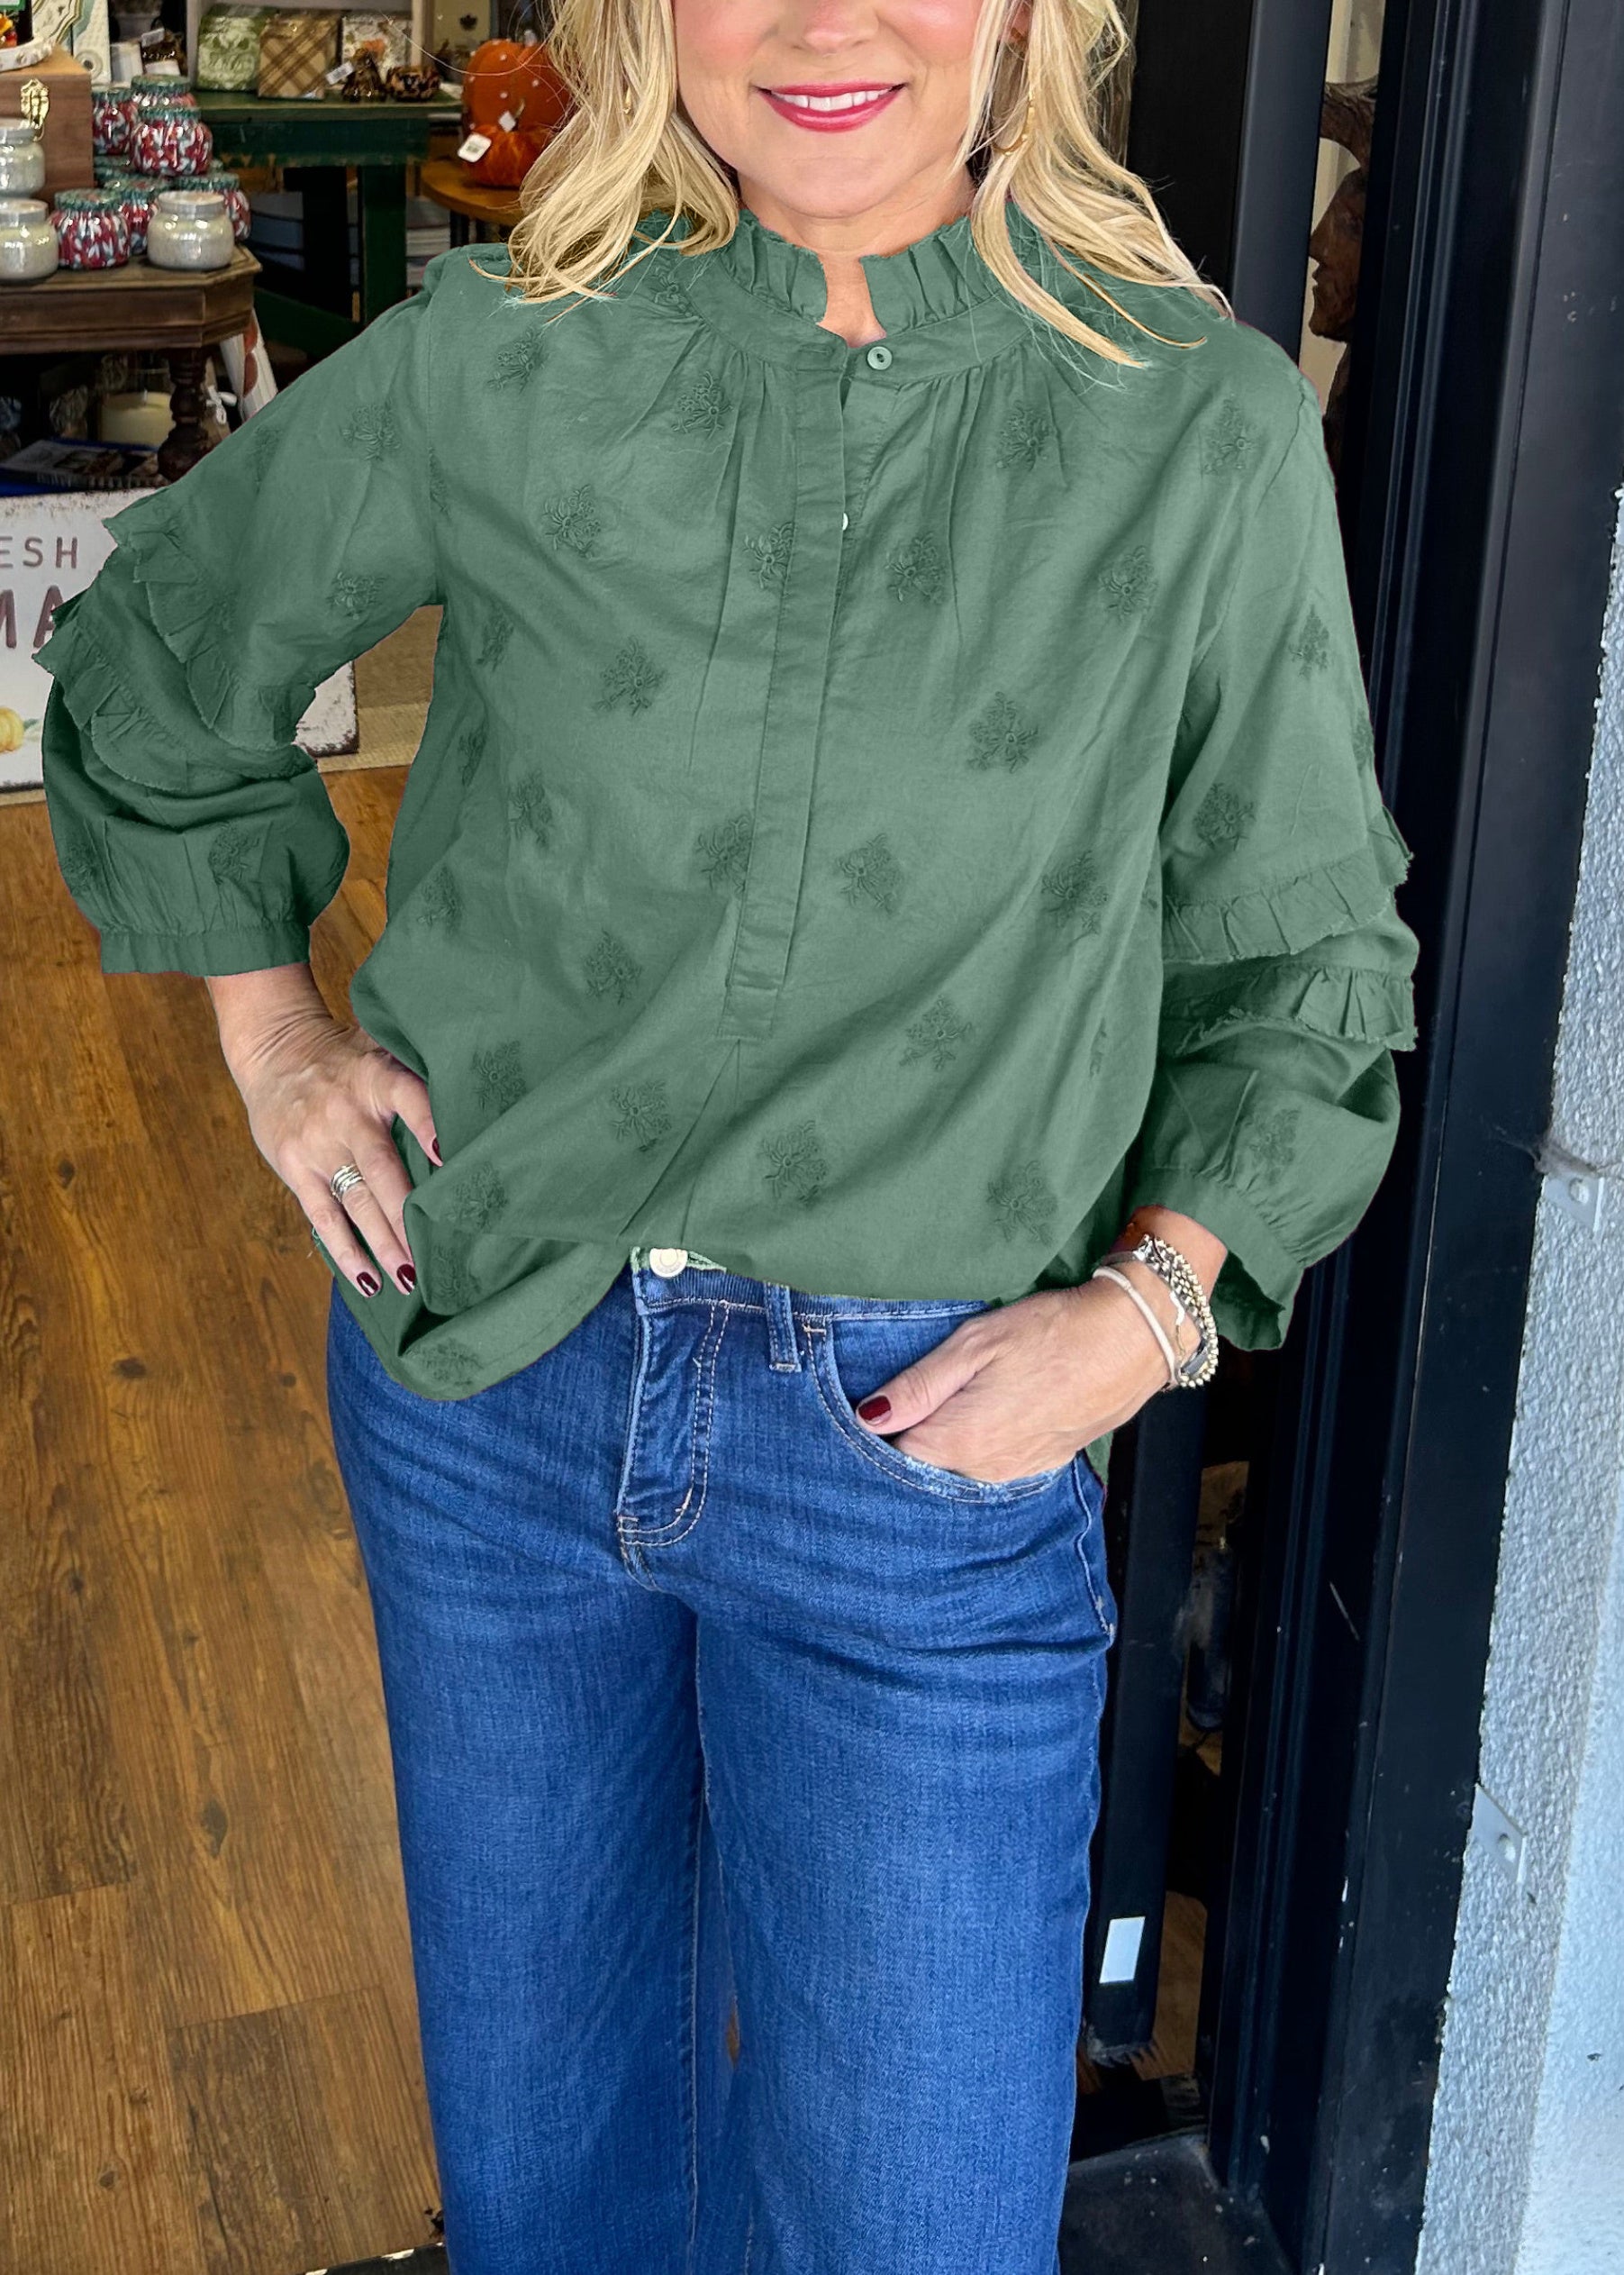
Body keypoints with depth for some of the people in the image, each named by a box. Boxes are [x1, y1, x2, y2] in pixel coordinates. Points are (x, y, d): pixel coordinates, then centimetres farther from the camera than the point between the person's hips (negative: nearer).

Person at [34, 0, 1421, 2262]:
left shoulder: (1208, 426, -8)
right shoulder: (498, 363, -5)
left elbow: (1305, 965, 2)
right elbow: (153, 665, 13)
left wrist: (1159, 1298, -10)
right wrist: (265, 1018, 8)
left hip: (929, 1436, -1)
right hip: (489, 1375, 2)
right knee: (538, 2094, 22)